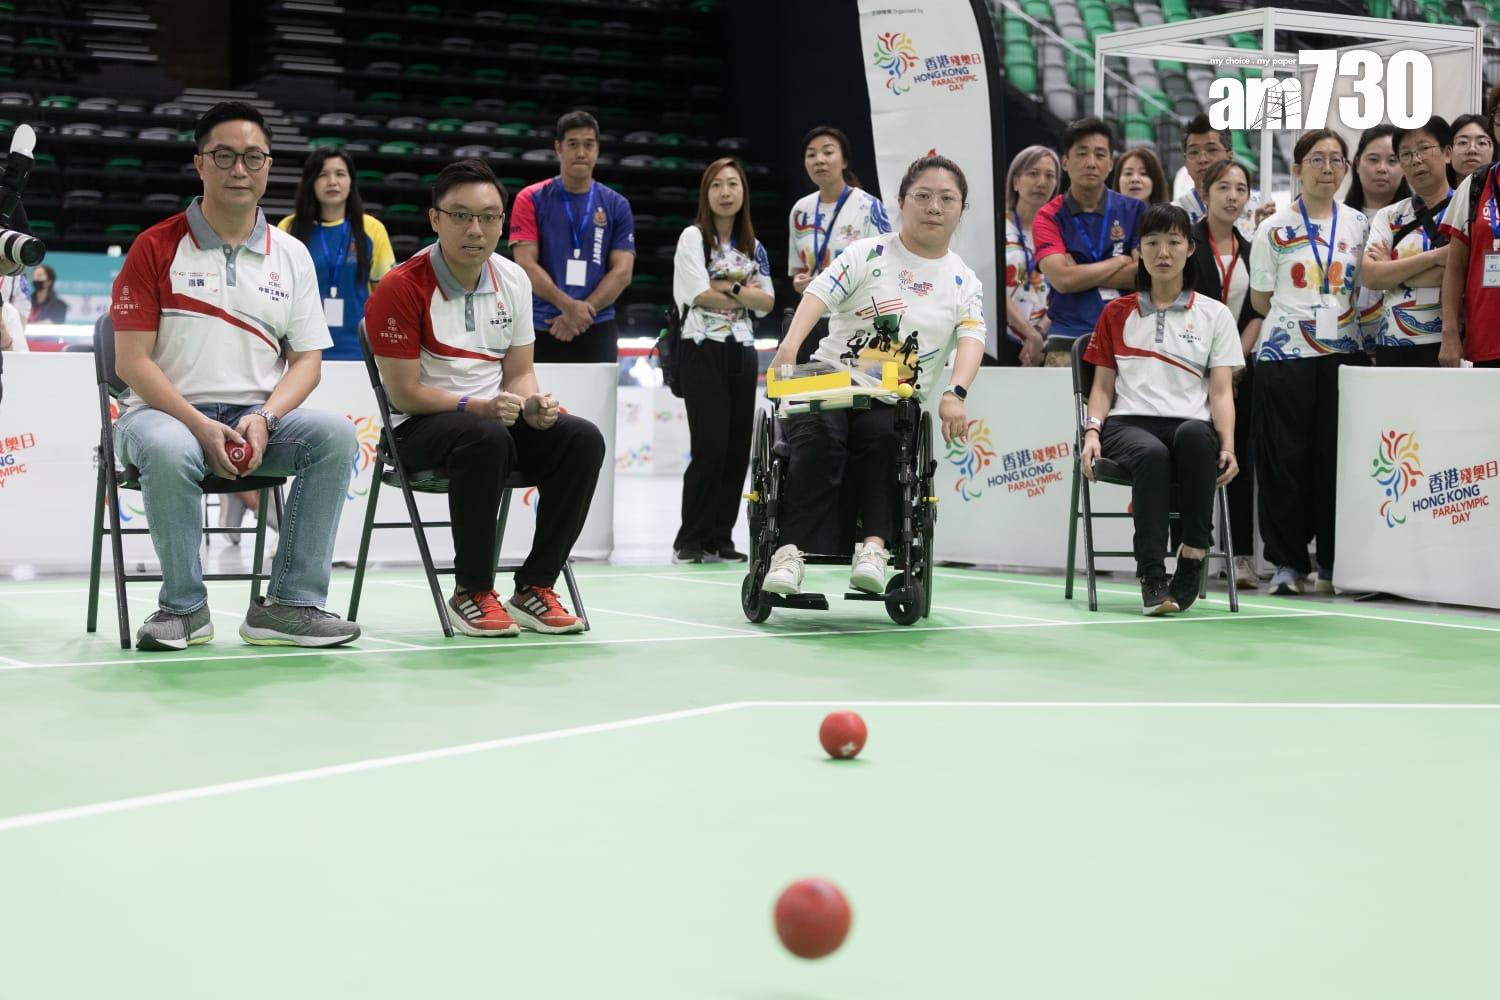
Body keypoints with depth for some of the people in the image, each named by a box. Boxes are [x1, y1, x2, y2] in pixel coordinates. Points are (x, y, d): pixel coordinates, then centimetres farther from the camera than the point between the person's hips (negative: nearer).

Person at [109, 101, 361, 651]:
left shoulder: (291, 255, 11)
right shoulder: (156, 247, 1)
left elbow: (307, 358, 8)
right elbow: (132, 361, -5)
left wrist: (263, 420, -12)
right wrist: (202, 427, -18)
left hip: (257, 416, 3)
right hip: (166, 413, -3)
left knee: (336, 433, -25)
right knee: (170, 452, -38)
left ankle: (290, 604, -19)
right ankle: (185, 606, -16)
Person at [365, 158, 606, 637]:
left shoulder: (514, 280, 6)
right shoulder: (402, 287, -14)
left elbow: (519, 372, 12)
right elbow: (405, 392, -14)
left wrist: (532, 404, -12)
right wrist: (479, 407, -24)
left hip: (496, 418, 6)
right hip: (421, 428, -6)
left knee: (582, 438, -19)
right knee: (487, 437, -39)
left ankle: (534, 588, -12)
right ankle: (471, 592, -24)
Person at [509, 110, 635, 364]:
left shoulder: (617, 206, 7)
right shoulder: (531, 200, 3)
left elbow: (622, 272, 1)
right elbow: (526, 265, -6)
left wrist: (582, 312, -12)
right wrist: (568, 305, -20)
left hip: (597, 331, 1)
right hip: (542, 330, -1)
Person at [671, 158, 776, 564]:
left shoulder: (753, 247, 15)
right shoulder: (694, 237, -2)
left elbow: (768, 302, 6)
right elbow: (701, 295, -12)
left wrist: (728, 288, -9)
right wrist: (746, 294, -2)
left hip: (741, 352, 6)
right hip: (704, 349, -6)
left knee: (738, 448, 2)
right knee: (710, 446, -12)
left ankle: (720, 539, 9)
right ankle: (690, 541, -4)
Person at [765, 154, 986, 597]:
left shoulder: (964, 282, 11)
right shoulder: (869, 254, 6)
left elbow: (972, 337, -5)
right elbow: (820, 292, -9)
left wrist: (955, 394, -27)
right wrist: (790, 344, -30)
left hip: (895, 403, 1)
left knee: (886, 438, -34)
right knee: (819, 439, -32)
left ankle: (874, 545, -40)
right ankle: (790, 551, -35)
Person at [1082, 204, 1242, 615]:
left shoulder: (1215, 315, 16)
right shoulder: (1117, 313, 20)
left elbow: (1221, 392, 7)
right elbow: (1103, 386, 17)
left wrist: (1228, 446, -10)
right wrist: (1092, 432, -2)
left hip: (1189, 425, 0)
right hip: (1129, 424, 0)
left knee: (1194, 434, -40)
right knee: (1152, 453, -38)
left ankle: (1193, 555, -36)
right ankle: (1152, 575, -40)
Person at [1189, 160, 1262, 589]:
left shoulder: (1251, 249, 14)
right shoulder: (1189, 243, -1)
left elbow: (1258, 311, 10)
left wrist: (1238, 357, -4)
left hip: (1239, 365, 4)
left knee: (1240, 457, 3)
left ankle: (1242, 554, 4)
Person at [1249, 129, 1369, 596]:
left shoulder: (1359, 225, 10)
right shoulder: (1274, 229, 4)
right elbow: (1261, 299, 8)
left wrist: (1338, 316, 5)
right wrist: (1300, 317, 3)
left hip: (1343, 351, 2)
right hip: (1285, 353, -2)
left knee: (1337, 458, 1)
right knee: (1284, 459, -4)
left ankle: (1333, 563, 9)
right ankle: (1286, 561, 3)